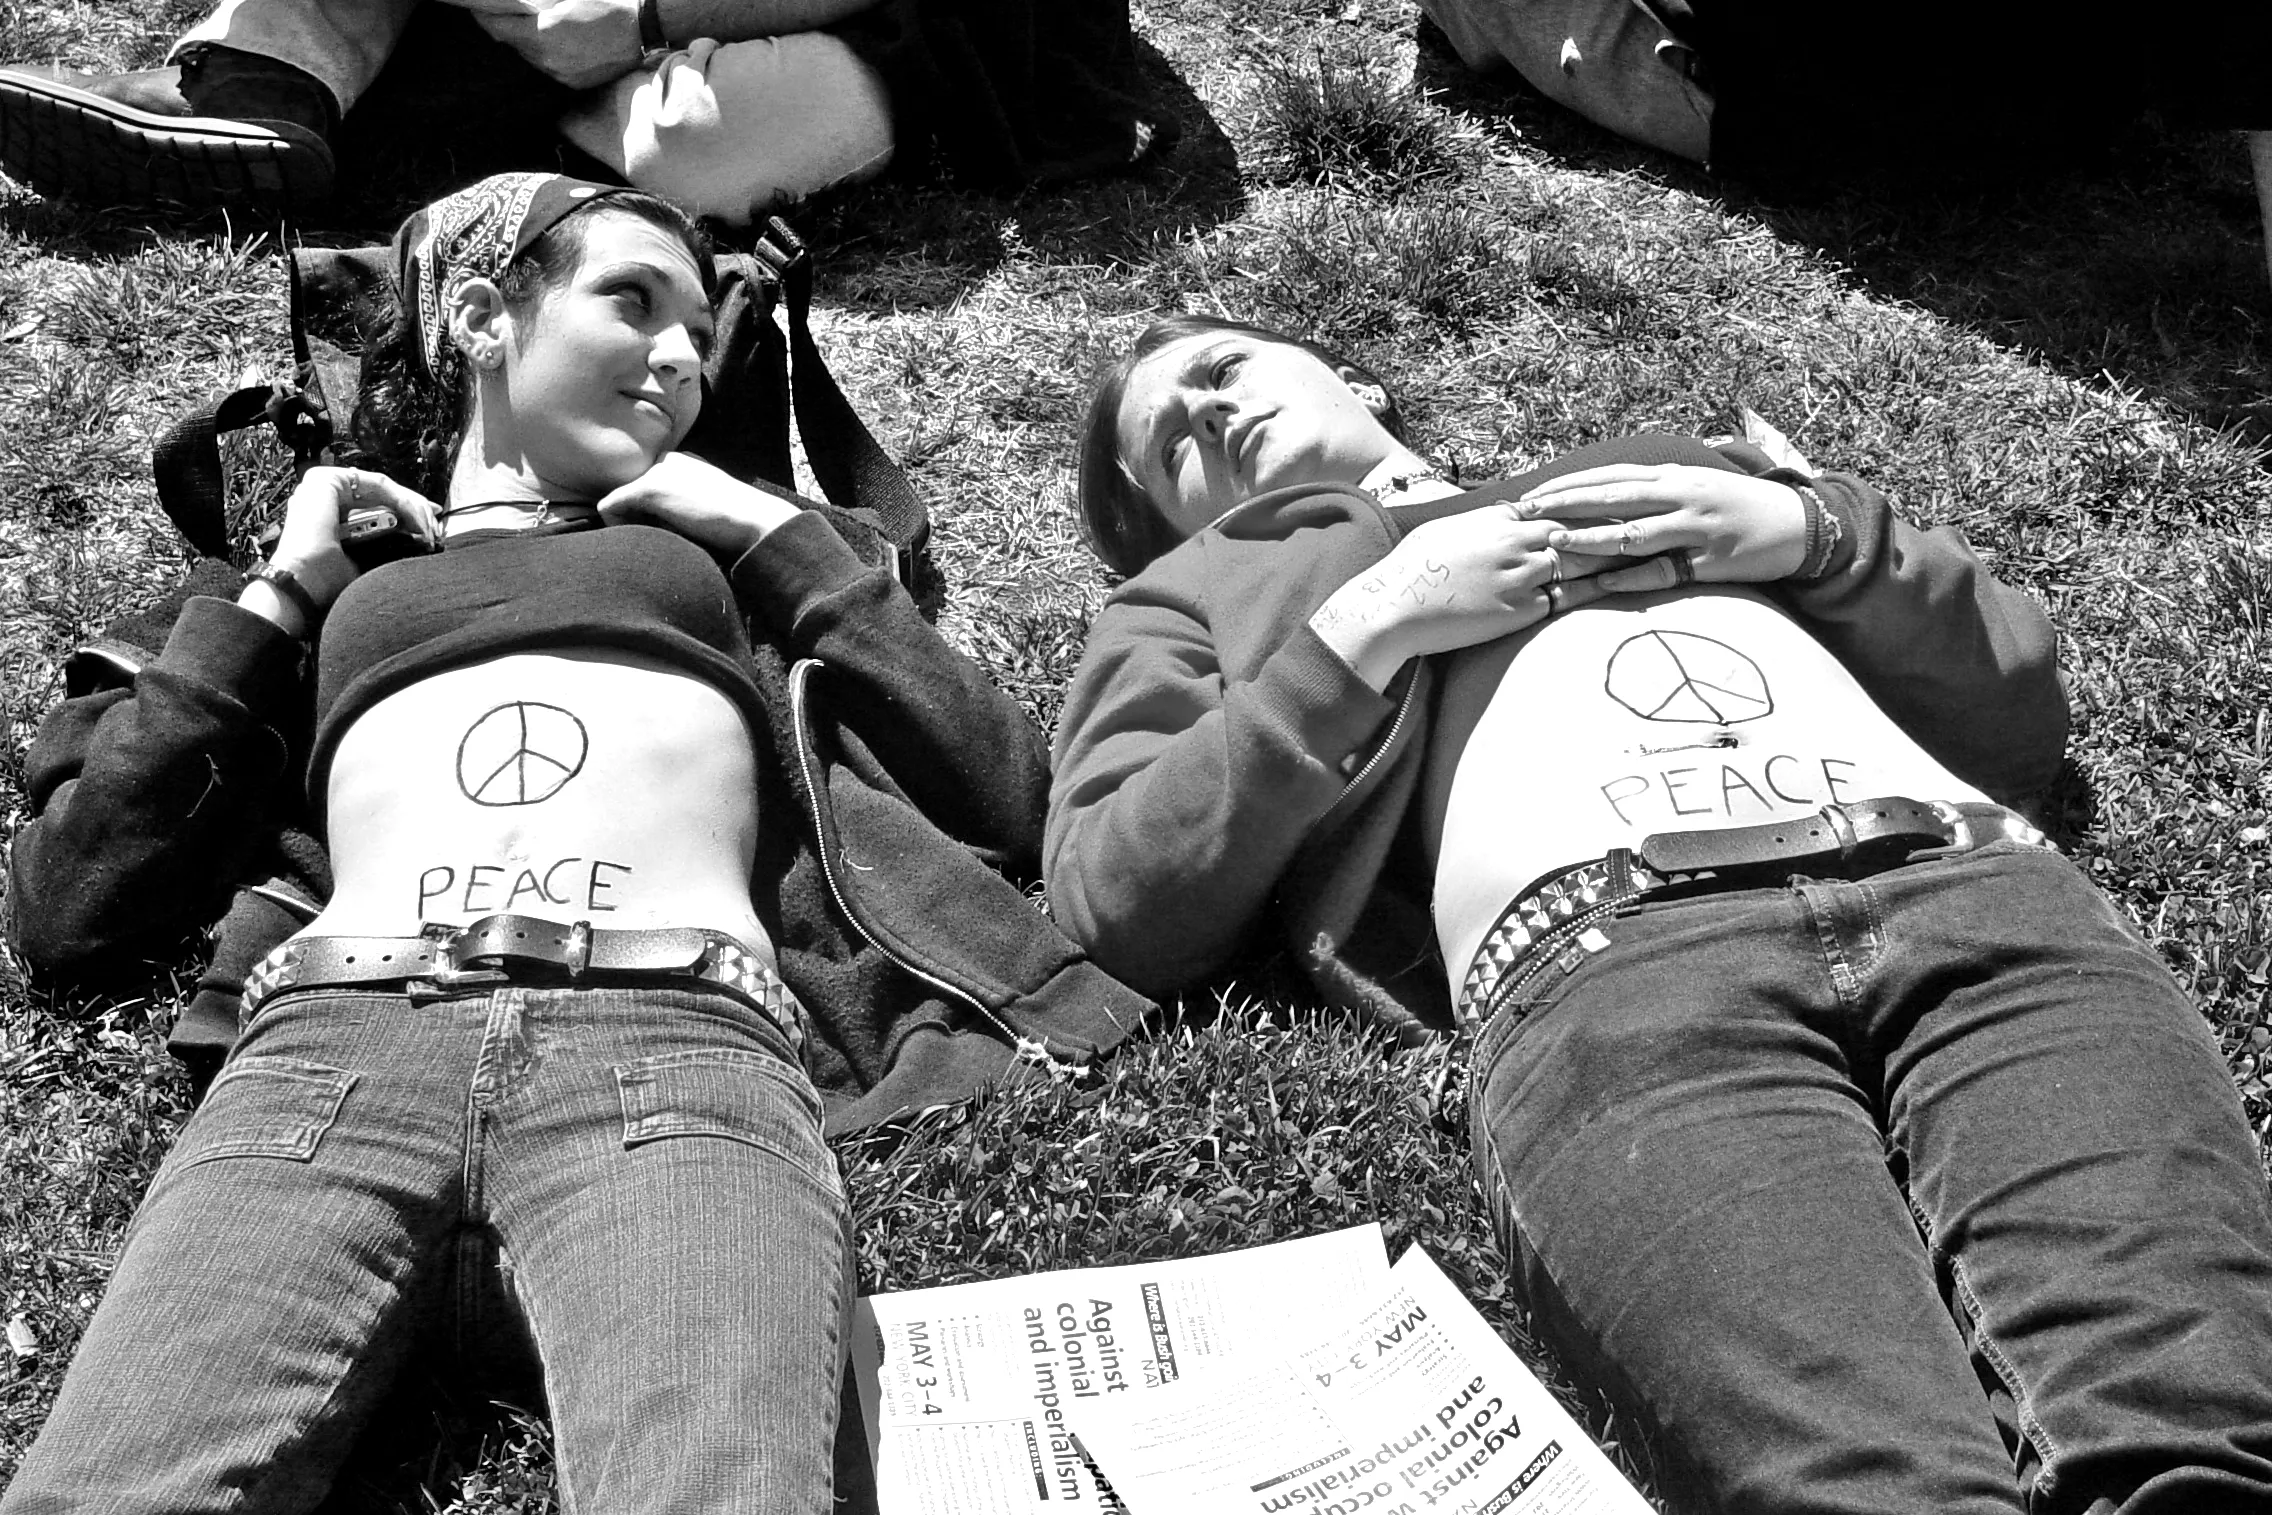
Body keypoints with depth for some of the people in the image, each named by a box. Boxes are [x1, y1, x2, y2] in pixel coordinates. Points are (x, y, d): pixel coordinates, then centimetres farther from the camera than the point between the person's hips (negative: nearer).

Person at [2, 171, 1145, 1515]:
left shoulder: (729, 556, 29)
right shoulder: (333, 583, 30)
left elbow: (1005, 799, 15)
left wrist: (781, 535, 18)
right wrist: (275, 594, 19)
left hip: (678, 1037, 0)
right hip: (335, 1040, 1)